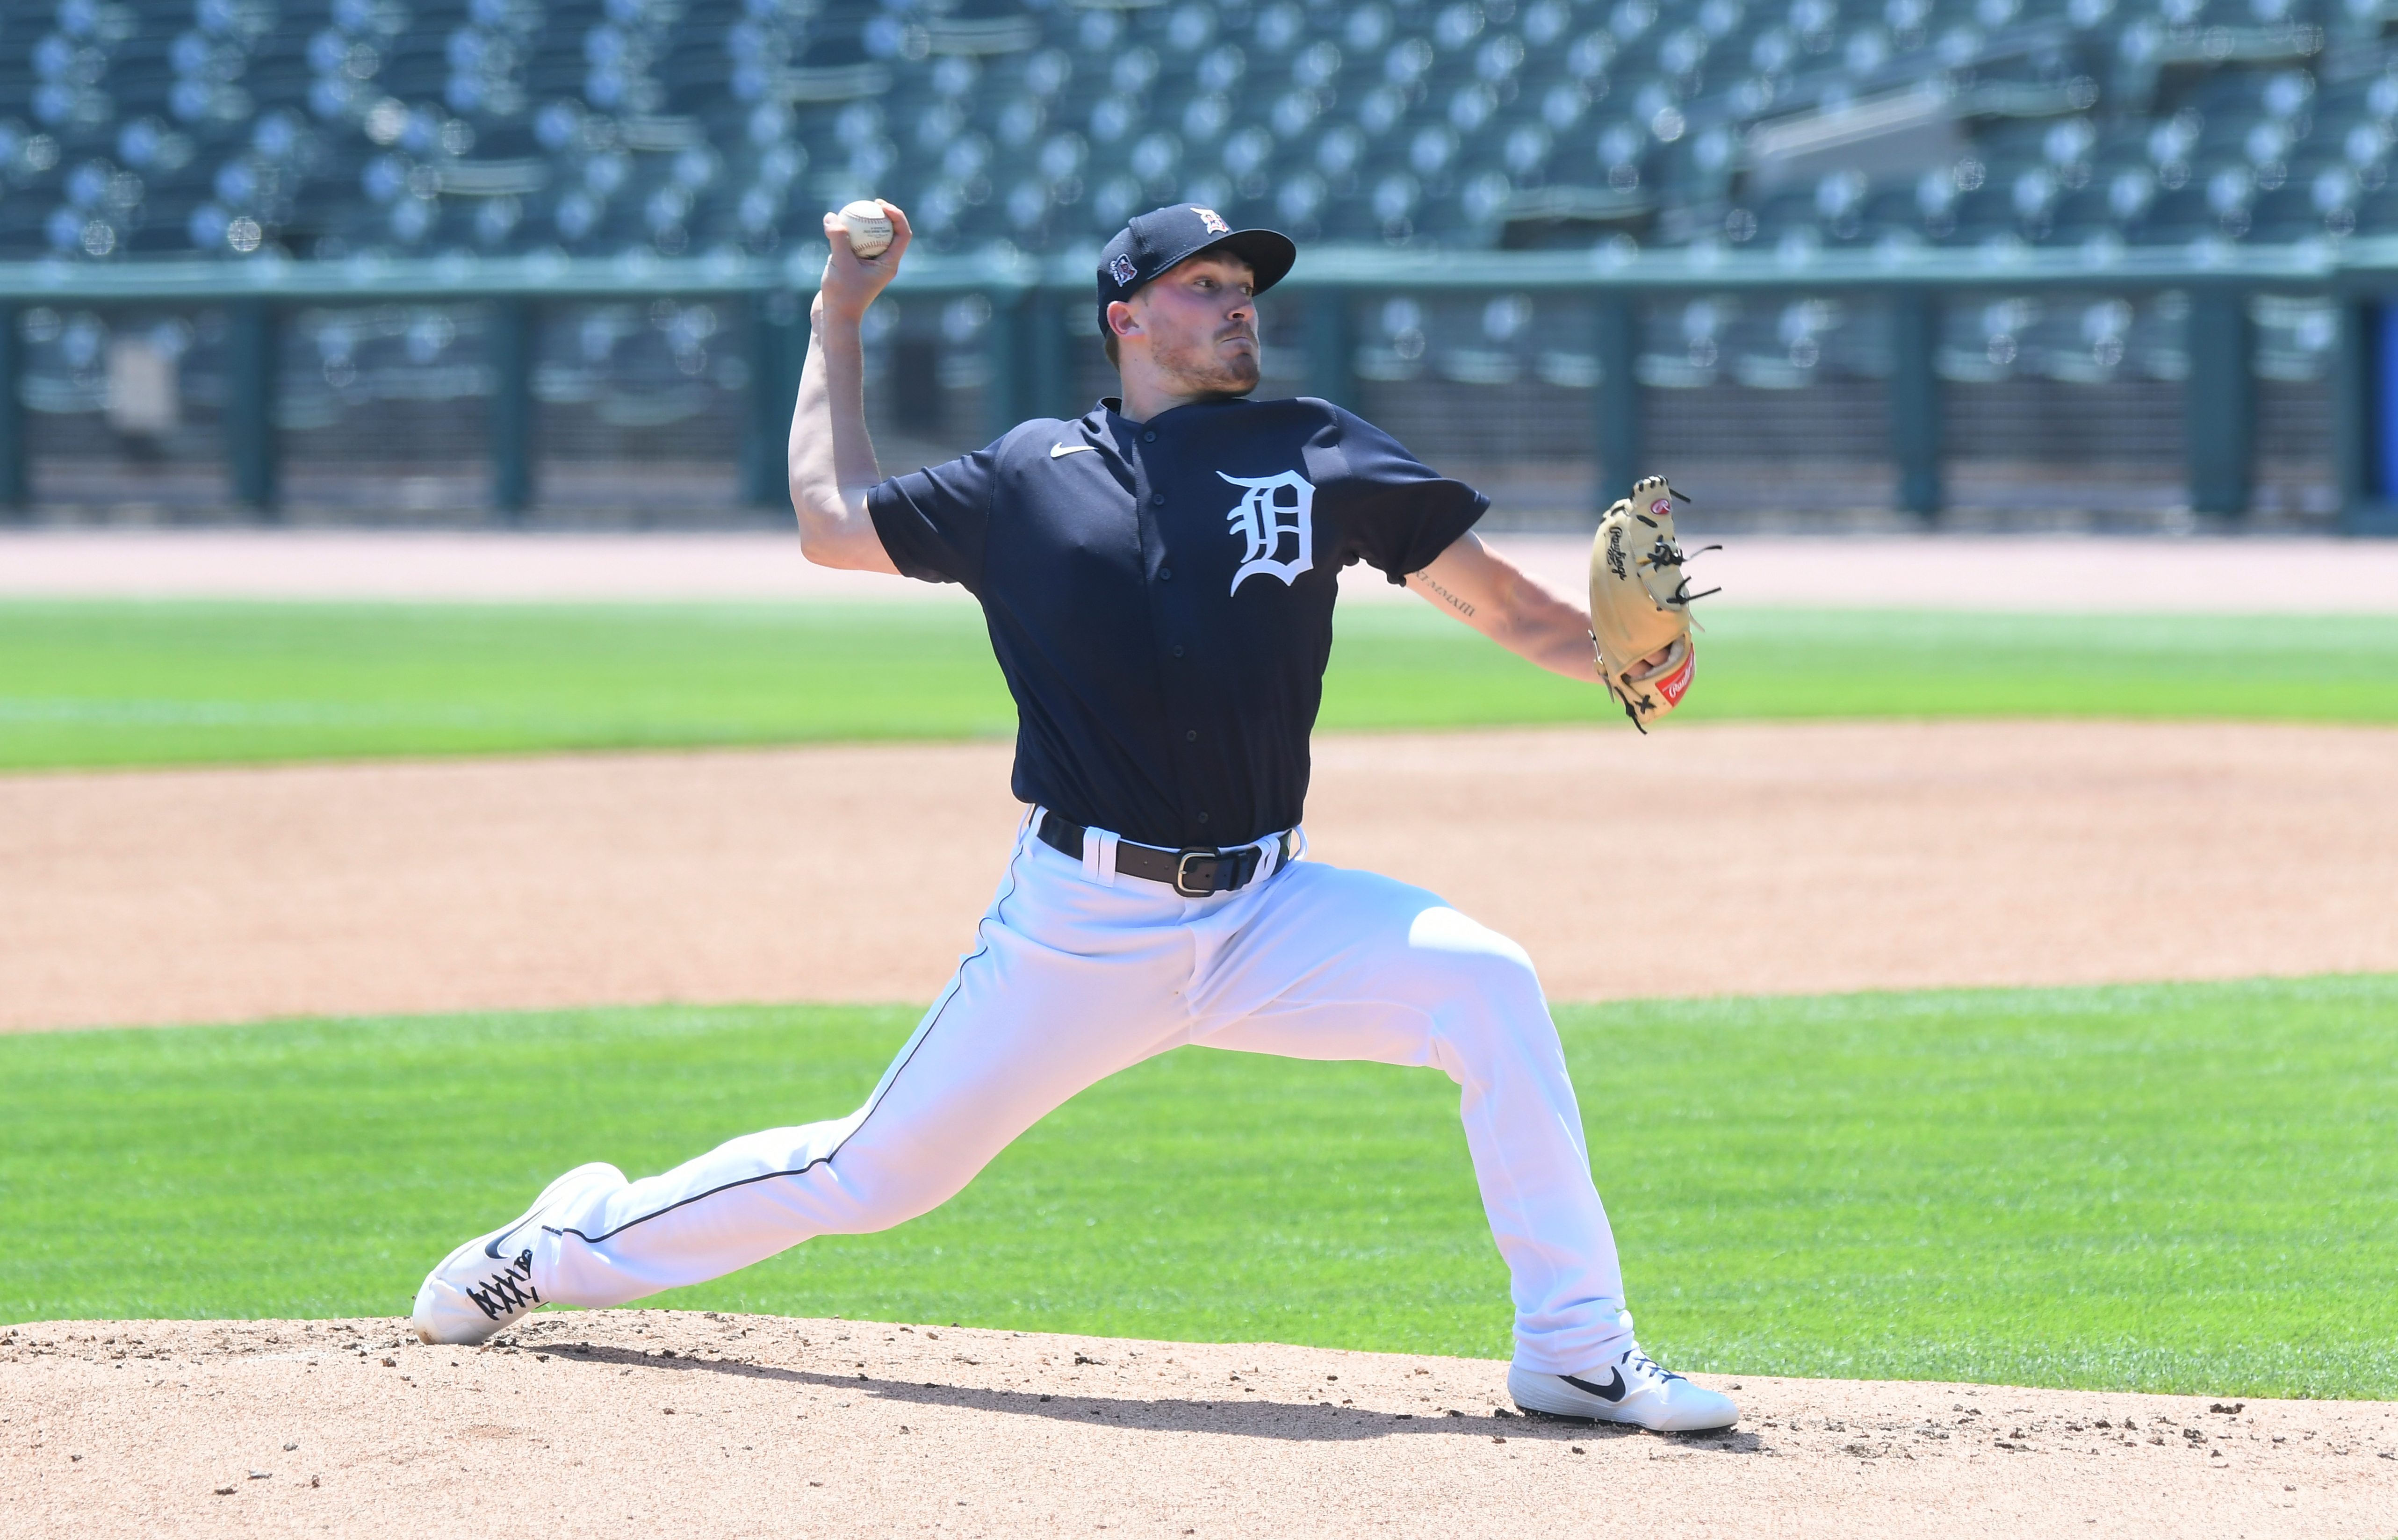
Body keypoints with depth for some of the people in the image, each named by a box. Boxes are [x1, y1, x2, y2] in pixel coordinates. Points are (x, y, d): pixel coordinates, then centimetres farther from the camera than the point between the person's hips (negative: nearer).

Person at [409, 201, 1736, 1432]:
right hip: (1076, 927, -1)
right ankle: (581, 1241, 27)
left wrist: (1622, 657, -19)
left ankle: (1577, 1354, -16)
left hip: (1265, 919, 1)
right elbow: (830, 522, 14)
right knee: (877, 1173, 3)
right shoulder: (1032, 475, 6)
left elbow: (1496, 599, 0)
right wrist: (839, 321, 18)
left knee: (1485, 985, -23)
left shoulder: (1314, 453, 5)